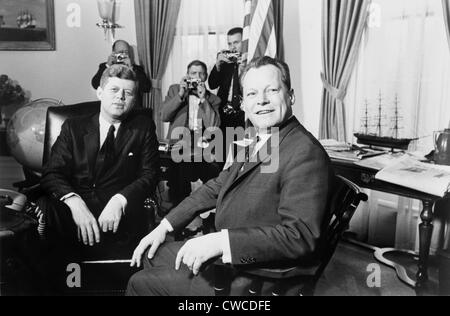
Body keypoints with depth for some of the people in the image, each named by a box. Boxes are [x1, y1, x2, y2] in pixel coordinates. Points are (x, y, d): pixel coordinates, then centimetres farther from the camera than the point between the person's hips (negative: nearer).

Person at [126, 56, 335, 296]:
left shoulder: (306, 153, -22)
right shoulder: (256, 140, 8)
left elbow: (301, 236, -29)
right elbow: (217, 187, 13)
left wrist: (221, 241, -32)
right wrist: (165, 226, 7)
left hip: (252, 281, -8)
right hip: (226, 255, 8)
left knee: (141, 284, -1)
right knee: (148, 255, 18)